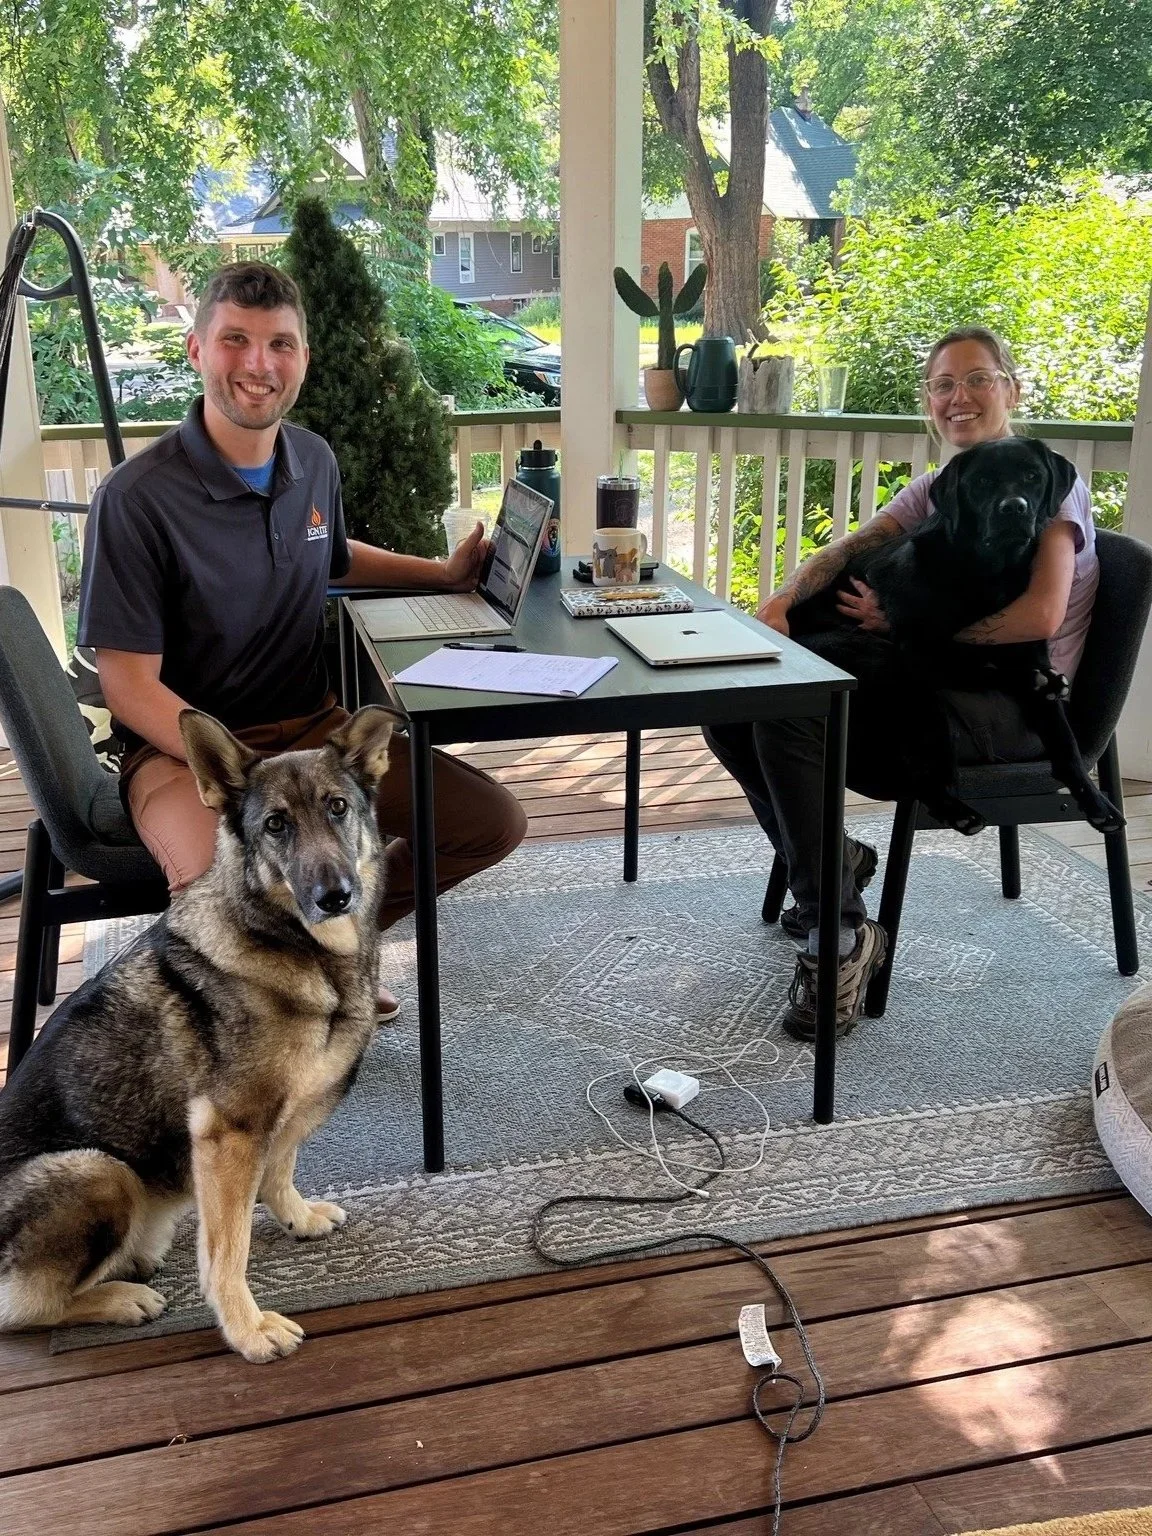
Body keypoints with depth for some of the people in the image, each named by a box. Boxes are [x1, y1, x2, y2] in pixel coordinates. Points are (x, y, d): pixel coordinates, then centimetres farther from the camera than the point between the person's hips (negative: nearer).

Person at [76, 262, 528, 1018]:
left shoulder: (315, 461, 3)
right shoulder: (138, 496, -18)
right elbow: (130, 686, -17)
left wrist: (444, 572, 16)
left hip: (313, 726, 7)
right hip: (183, 745, -7)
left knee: (494, 820, -3)